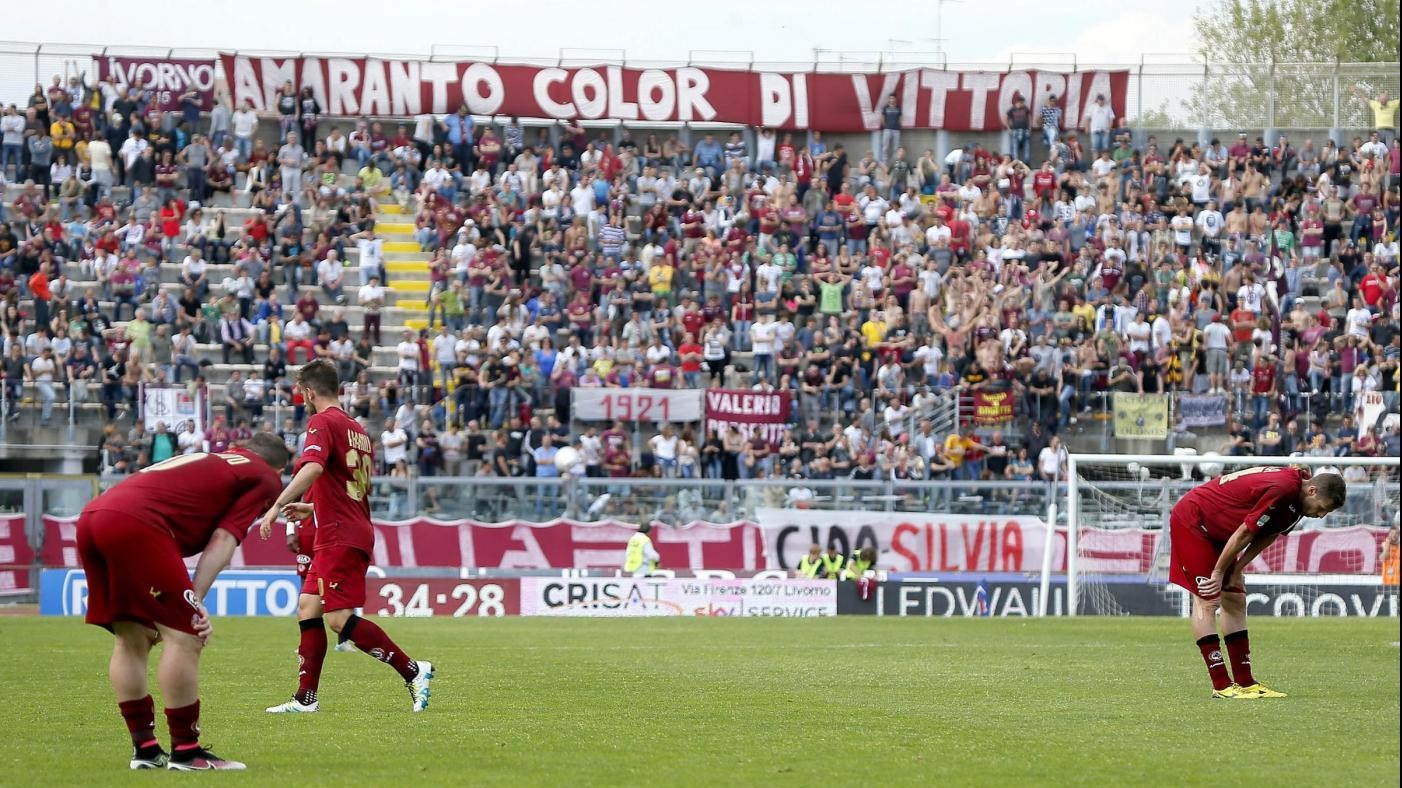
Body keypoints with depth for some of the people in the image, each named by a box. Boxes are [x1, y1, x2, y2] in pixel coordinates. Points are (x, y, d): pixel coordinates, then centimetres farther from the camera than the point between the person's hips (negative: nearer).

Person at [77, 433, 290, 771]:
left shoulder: (207, 461, 35)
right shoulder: (264, 477, 14)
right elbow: (223, 541, 2)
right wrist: (195, 602, -3)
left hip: (90, 516, 9)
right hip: (135, 524, -8)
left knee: (133, 639, 17)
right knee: (184, 636, -3)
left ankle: (145, 749, 20)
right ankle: (185, 752, -2)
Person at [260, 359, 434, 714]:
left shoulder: (323, 422, -9)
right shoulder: (358, 430, 18)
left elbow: (312, 468, -27)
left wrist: (277, 506, -30)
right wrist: (312, 509, 36)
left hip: (340, 536, -10)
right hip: (354, 530, 10)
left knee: (339, 618, -12)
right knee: (308, 609, 9)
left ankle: (413, 671, -13)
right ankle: (305, 698, 8)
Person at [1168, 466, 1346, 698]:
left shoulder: (1294, 492, -1)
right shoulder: (1280, 490, -31)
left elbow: (1267, 535, 5)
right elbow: (1243, 534, -24)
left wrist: (1236, 571, -3)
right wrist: (1219, 573, -14)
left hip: (1214, 529, 10)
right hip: (1191, 520, -10)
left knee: (1235, 601, 7)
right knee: (1207, 601, -12)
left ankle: (1245, 683, 7)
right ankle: (1221, 686, -14)